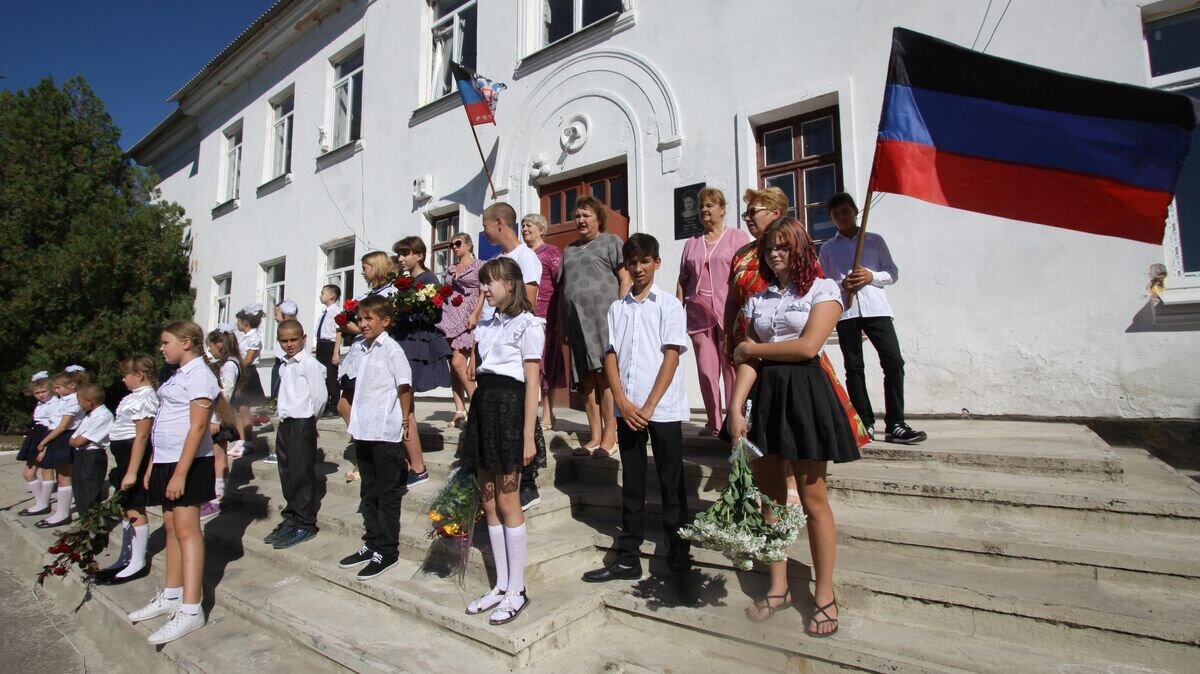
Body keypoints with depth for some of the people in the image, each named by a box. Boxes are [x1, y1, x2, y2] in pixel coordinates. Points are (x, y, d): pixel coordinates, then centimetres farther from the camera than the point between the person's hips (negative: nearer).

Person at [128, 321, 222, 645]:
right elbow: (163, 426, 19)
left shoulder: (199, 375, -13)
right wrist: (153, 467, 16)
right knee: (171, 527, 15)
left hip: (188, 463, -9)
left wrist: (180, 473, -21)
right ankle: (170, 596, 27)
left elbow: (198, 426, -19)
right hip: (166, 461, 9)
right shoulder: (178, 375, 16)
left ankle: (191, 610, -3)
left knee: (186, 530, -7)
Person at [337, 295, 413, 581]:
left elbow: (405, 385, -12)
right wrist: (356, 421, 13)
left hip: (386, 433, -8)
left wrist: (404, 419, -7)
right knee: (368, 492, 17)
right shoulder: (363, 350, 12)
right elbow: (362, 387, 16)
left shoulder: (391, 349, -11)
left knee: (387, 493, 3)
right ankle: (371, 544, 30)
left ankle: (387, 551, 14)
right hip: (363, 432, 8)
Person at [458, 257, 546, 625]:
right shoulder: (486, 325, 17)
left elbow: (532, 383, -11)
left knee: (507, 502, -2)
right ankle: (501, 585, 21)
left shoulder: (527, 324, -5)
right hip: (484, 405, 8)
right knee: (488, 501, 10)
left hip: (509, 405, -8)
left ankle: (517, 591, 12)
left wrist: (528, 436, -15)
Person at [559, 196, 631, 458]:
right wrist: (562, 324, 16)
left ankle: (609, 436, -4)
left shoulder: (611, 241, 8)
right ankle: (594, 437, 9)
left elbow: (625, 279, -1)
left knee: (606, 375, -9)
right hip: (577, 321, 6)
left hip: (603, 316, -6)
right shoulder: (569, 250, 25)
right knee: (587, 379, 4)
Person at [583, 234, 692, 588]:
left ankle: (680, 560, 13)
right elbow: (610, 357, 6)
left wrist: (649, 406, -12)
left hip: (663, 408, -3)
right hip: (627, 408, 4)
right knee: (631, 485, 11)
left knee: (671, 486, 3)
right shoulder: (617, 308, 11)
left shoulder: (669, 305, 1)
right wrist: (623, 403, -7)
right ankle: (628, 558, 21)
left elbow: (671, 356, -6)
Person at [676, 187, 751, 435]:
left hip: (730, 313, -3)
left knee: (731, 369, -3)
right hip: (699, 315, 4)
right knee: (706, 371, 3)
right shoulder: (691, 243, 18)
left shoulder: (738, 237, 6)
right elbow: (683, 280, 16)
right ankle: (714, 422, 11)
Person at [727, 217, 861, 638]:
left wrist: (753, 348, -3)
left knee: (813, 499, 1)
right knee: (769, 496, 10)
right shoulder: (757, 300, 13)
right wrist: (735, 408, -7)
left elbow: (807, 346, -13)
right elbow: (747, 359, 4)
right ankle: (778, 587, 24)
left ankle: (825, 596, 15)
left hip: (804, 393, -5)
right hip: (764, 395, 5)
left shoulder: (822, 289, 0)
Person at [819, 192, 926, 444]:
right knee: (854, 368, 3)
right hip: (845, 312, 1)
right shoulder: (828, 248, 13)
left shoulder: (875, 240, 13)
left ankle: (894, 425, -6)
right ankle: (866, 424, 10)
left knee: (893, 362, -11)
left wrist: (872, 276, -9)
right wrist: (841, 284, -10)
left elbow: (893, 273, 10)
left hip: (875, 308, 0)